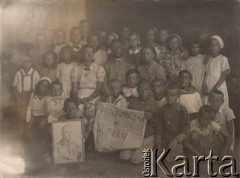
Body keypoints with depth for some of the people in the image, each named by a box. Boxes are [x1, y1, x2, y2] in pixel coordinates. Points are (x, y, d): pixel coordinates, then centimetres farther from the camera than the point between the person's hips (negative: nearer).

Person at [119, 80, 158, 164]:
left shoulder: (154, 104, -2)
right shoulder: (133, 101, 4)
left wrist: (151, 118, -22)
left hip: (147, 136, -3)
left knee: (135, 159, -17)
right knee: (124, 156, -14)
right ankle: (135, 149, 16)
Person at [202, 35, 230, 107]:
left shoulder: (223, 59, -7)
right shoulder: (207, 58, 7)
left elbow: (224, 75, -9)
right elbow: (205, 74, 10)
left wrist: (215, 88, -14)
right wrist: (203, 86, -4)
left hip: (219, 87, -4)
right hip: (207, 88, 4)